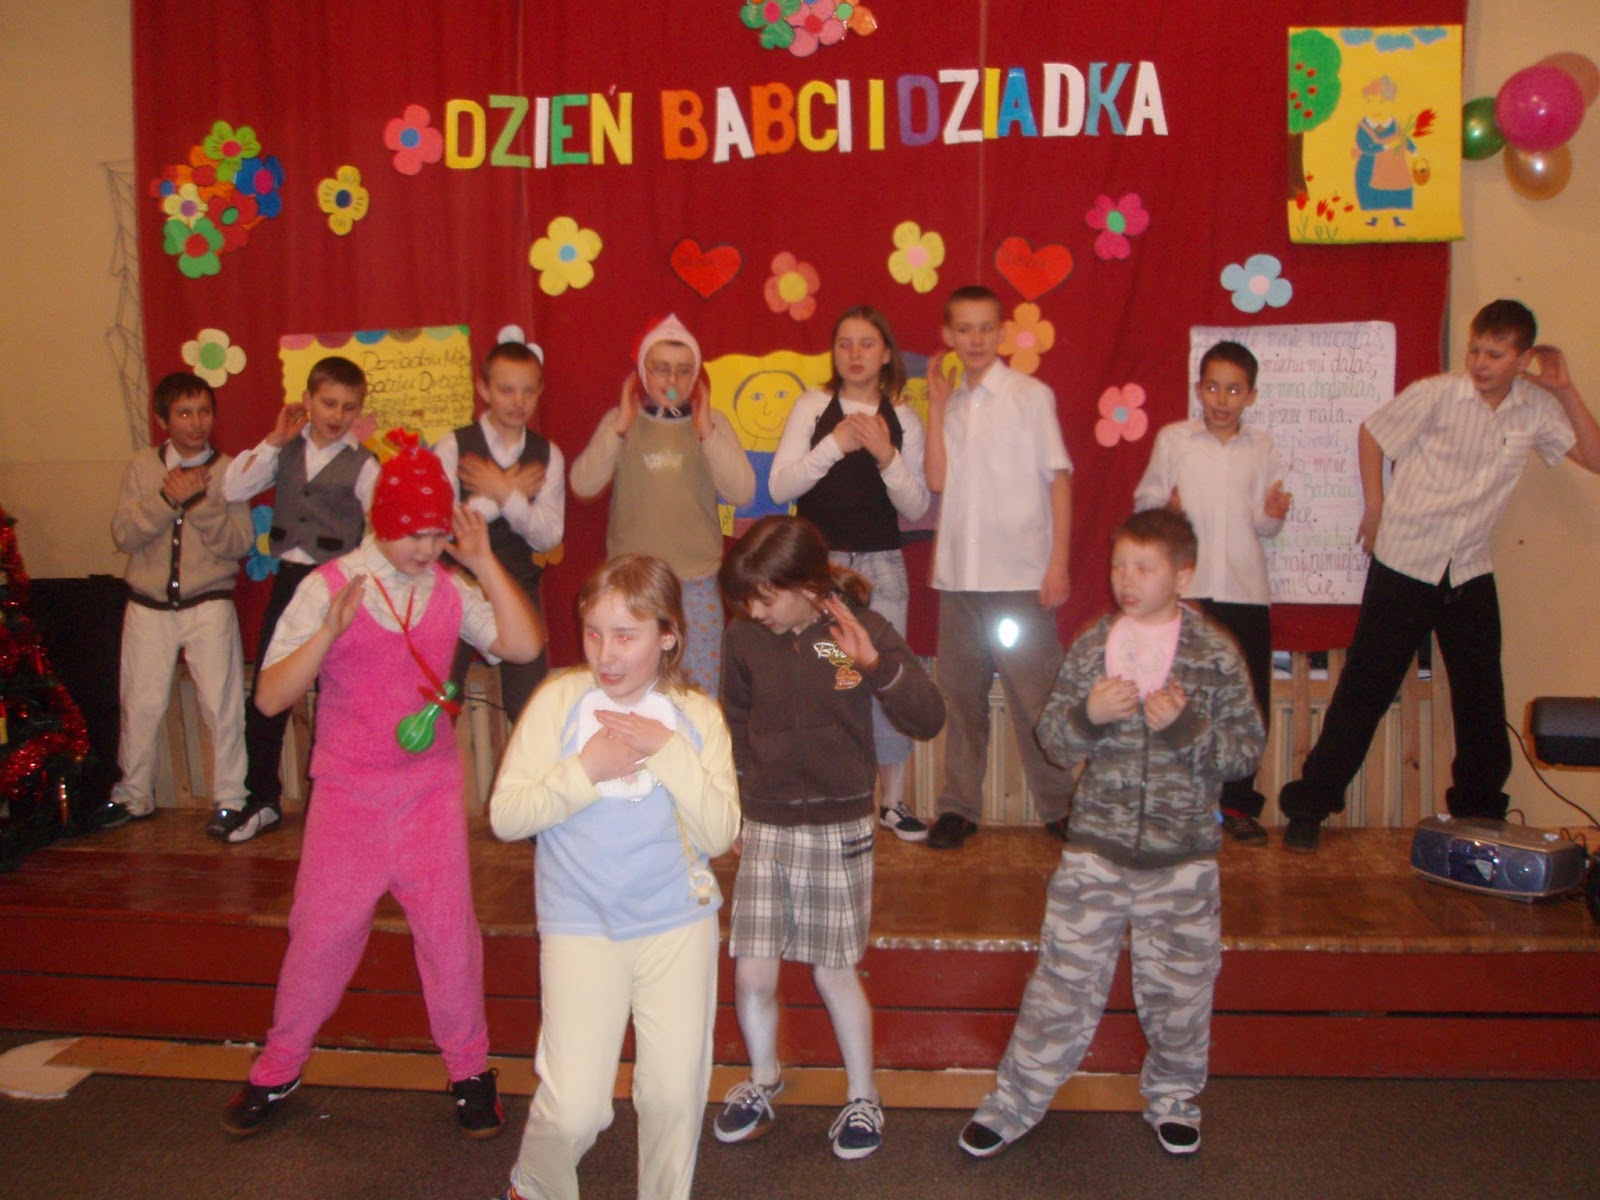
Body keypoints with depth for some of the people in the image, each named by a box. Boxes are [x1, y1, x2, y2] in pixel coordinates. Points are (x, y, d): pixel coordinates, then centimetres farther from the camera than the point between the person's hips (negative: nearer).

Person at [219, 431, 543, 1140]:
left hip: (431, 793, 1)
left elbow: (524, 646, -13)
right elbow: (270, 697, -10)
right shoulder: (328, 587, -6)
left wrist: (486, 564, -15)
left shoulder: (452, 590, 0)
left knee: (449, 928, 4)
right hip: (347, 795, -1)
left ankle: (469, 1068, 24)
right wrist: (328, 632, -24)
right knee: (321, 932, 9)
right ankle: (277, 1069, 31)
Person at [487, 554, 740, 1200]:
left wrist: (668, 750, -16)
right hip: (580, 925, -1)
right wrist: (586, 770, -19)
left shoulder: (697, 715, 0)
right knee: (573, 1110, -6)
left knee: (675, 1096, 2)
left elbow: (720, 834, -8)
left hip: (679, 923, 2)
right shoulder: (560, 699, -5)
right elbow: (505, 816, -7)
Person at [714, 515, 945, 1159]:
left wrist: (877, 664, -31)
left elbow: (929, 719, -17)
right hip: (764, 827, 3)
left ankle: (862, 1095, 30)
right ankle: (763, 1077, 33)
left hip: (838, 828, -2)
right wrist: (753, 776, 7)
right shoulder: (744, 638, -4)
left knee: (834, 973, 7)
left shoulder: (861, 629, -11)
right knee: (751, 975, 4)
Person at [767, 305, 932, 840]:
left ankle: (892, 800, 15)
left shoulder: (902, 419, 5)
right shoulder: (812, 407, 2)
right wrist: (835, 444, -16)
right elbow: (779, 487, -7)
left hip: (881, 565, 1)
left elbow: (917, 508, 2)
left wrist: (886, 456, -14)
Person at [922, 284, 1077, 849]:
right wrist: (936, 407, -2)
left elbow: (1059, 478, -1)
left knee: (1034, 695, -1)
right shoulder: (949, 404, 12)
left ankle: (1058, 806, 13)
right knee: (961, 693, 9)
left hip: (1020, 575, -4)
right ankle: (959, 806, 19)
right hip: (958, 573, 4)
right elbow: (937, 480, -1)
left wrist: (1059, 563, -7)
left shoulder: (1030, 395, 1)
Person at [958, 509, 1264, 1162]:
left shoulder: (1216, 654, -5)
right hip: (1096, 846, 1)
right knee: (1064, 977, 6)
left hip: (1183, 856, -1)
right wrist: (1088, 715, -16)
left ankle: (1173, 1095, 39)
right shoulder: (1091, 647, 1)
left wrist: (1182, 725, -20)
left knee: (1179, 985, 13)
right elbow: (1051, 736, 4)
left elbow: (1248, 748, -5)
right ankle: (1015, 1101, 21)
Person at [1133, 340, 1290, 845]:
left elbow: (1265, 526, 13)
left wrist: (1272, 514, -9)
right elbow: (1144, 500, 3)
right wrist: (1165, 508, -17)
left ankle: (1237, 803, 19)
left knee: (1250, 703, 4)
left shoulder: (1263, 448, 11)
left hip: (1246, 590, 2)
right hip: (1184, 589, -2)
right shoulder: (1172, 439, 5)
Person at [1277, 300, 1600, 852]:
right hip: (1405, 564, -4)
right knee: (1365, 692, -2)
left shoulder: (1536, 409, 0)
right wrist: (1374, 508, 1)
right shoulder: (1436, 394, -11)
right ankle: (1308, 807, 6)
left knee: (1482, 700, 10)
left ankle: (1479, 812, 28)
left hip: (1470, 573, 4)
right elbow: (1371, 432, 1)